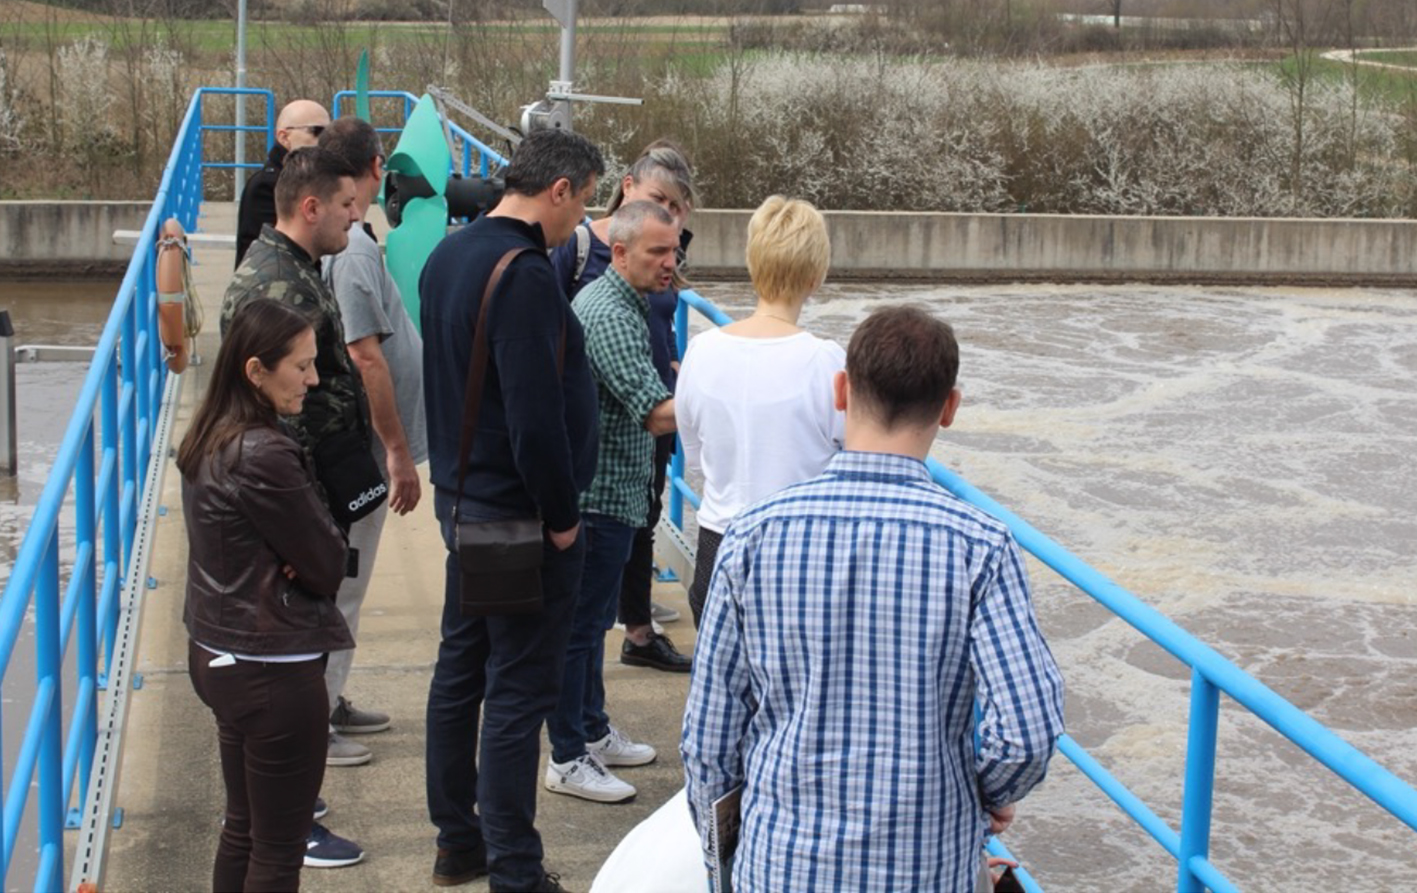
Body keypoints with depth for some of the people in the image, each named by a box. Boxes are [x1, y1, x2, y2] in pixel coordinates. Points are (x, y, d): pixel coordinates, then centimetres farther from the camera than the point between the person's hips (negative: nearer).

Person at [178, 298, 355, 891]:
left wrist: (284, 565, -11)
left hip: (216, 655, 9)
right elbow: (328, 564, -17)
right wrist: (298, 567, 1)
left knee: (243, 828, 20)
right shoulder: (265, 456, -24)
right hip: (273, 669, -9)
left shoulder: (208, 441, 4)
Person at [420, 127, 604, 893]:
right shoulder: (524, 275, -22)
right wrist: (561, 518, -15)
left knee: (459, 672, 17)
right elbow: (535, 418, -25)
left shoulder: (448, 256, 8)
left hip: (461, 500, 10)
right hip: (521, 514, -10)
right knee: (517, 694, -2)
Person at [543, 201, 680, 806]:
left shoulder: (619, 303, 13)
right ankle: (568, 759, 5)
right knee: (579, 624, -3)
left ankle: (592, 732, 32)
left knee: (593, 618, 20)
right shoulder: (609, 315, -21)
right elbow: (658, 414, -29)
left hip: (609, 492, 11)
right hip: (597, 496, -11)